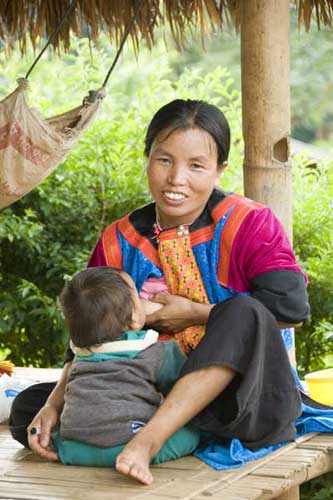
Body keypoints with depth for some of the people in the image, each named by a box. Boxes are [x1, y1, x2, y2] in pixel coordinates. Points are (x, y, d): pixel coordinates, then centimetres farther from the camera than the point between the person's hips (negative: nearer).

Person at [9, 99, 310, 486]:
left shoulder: (248, 225, -7)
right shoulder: (118, 243, 4)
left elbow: (292, 308, -19)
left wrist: (195, 315, -13)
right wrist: (54, 405, -13)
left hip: (248, 403, -4)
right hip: (158, 396, 4)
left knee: (243, 312, -35)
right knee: (27, 408, -6)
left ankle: (148, 439, -41)